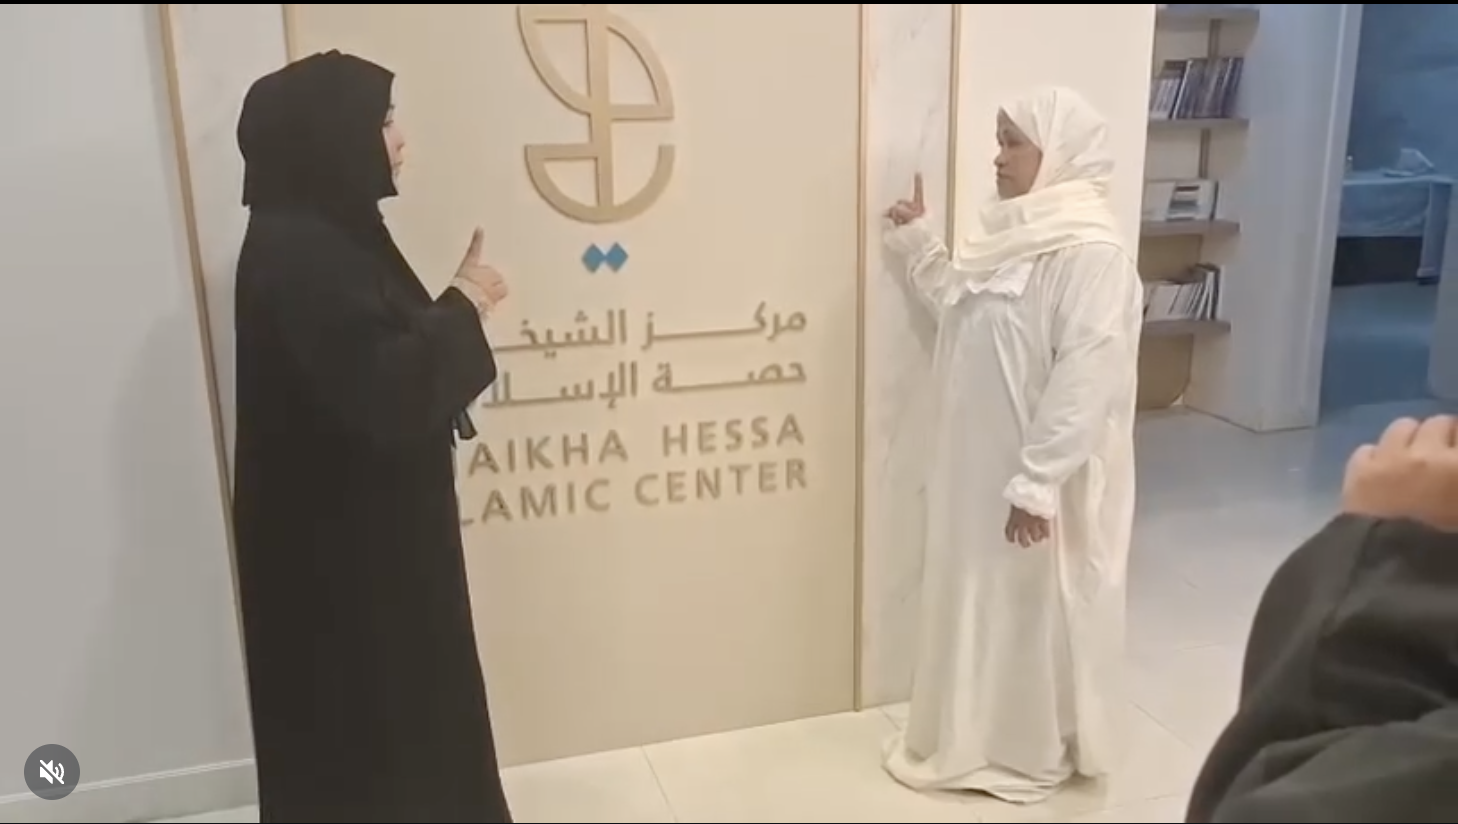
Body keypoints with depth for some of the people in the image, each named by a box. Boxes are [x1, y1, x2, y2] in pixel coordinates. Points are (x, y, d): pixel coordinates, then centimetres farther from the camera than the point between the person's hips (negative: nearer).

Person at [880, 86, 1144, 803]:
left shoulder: (1090, 249, -21)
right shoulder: (1016, 231, 8)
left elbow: (1086, 378, -25)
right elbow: (963, 307, 21)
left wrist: (1037, 483, -25)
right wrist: (918, 244, 15)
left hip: (1033, 478, -9)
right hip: (981, 465, 9)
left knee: (1034, 610, 8)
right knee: (981, 601, 19)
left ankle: (1035, 754, 29)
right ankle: (981, 738, 37)